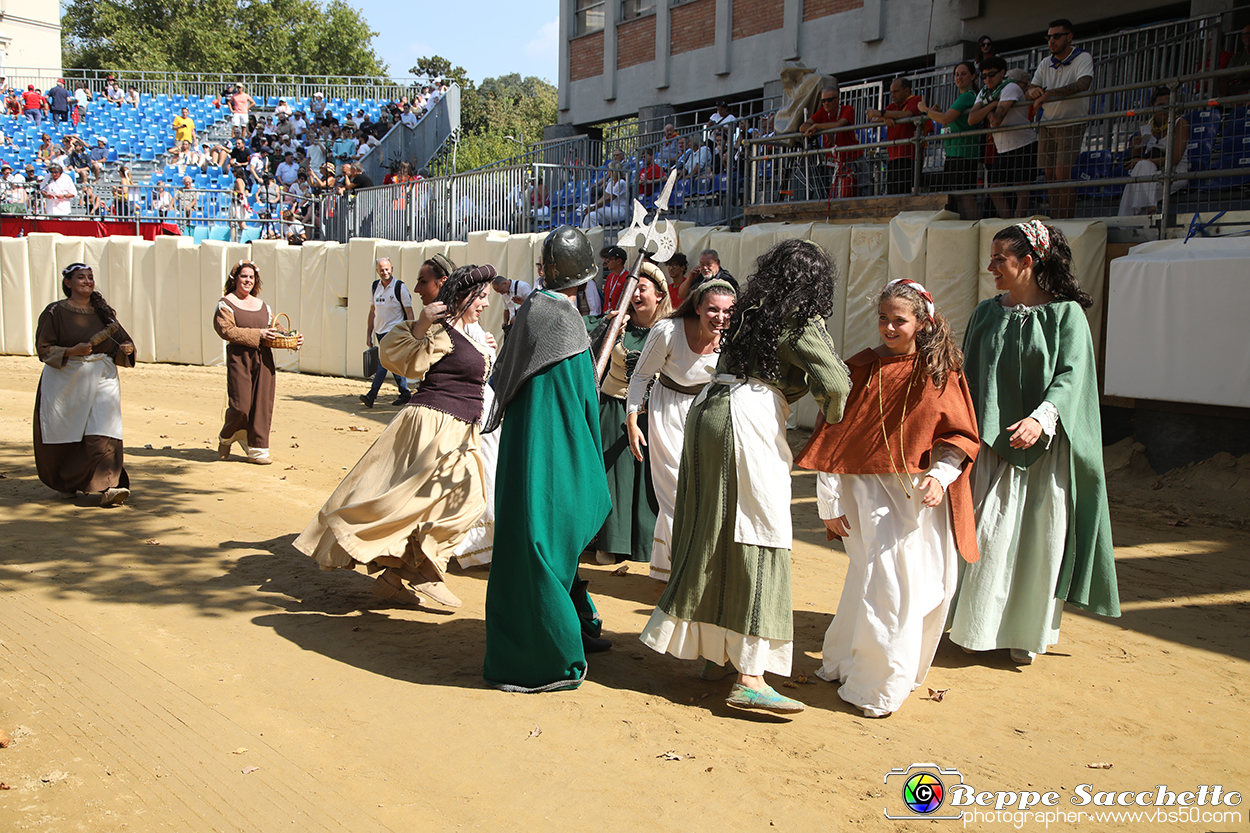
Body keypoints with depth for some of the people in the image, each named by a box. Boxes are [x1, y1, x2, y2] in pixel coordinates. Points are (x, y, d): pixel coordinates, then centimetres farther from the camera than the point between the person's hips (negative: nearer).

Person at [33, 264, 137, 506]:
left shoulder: (103, 311, 10)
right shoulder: (55, 312, 0)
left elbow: (119, 340, 16)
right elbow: (44, 348, -4)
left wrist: (126, 348, -7)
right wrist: (72, 351, -19)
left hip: (102, 378, 2)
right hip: (66, 380, -1)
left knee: (103, 432, -13)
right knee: (65, 434, 7)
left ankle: (107, 486, -21)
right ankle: (65, 483, 30)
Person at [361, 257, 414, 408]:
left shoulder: (400, 287, -7)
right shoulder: (374, 286, 9)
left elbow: (409, 312, -7)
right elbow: (372, 311, 15)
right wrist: (368, 334, 12)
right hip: (380, 331, 6)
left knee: (384, 362, -15)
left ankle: (372, 395, -17)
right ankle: (404, 394, 20)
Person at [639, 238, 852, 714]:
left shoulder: (750, 311, 17)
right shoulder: (800, 323, -3)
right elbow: (835, 383, -11)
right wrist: (830, 424, 8)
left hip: (708, 408, 8)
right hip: (751, 420, -8)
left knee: (712, 534, 12)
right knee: (757, 538, -6)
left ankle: (715, 653, 22)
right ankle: (750, 677, -9)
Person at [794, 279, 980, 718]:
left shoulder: (941, 373, 2)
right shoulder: (858, 369, 0)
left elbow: (961, 436, 4)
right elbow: (832, 441, 1)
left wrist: (940, 475, -15)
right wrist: (830, 502, -2)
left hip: (924, 495, 2)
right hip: (872, 489, -2)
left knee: (931, 588, 4)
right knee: (883, 581, -11)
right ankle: (875, 689, 7)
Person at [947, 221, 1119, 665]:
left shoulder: (1066, 314, -4)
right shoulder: (986, 313, 9)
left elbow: (1072, 374, -14)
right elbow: (969, 376, 12)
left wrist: (1042, 417, -31)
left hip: (1046, 446, -3)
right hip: (992, 444, 3)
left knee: (1038, 538, 3)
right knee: (989, 535, -1)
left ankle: (1027, 632, 17)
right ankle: (980, 625, 13)